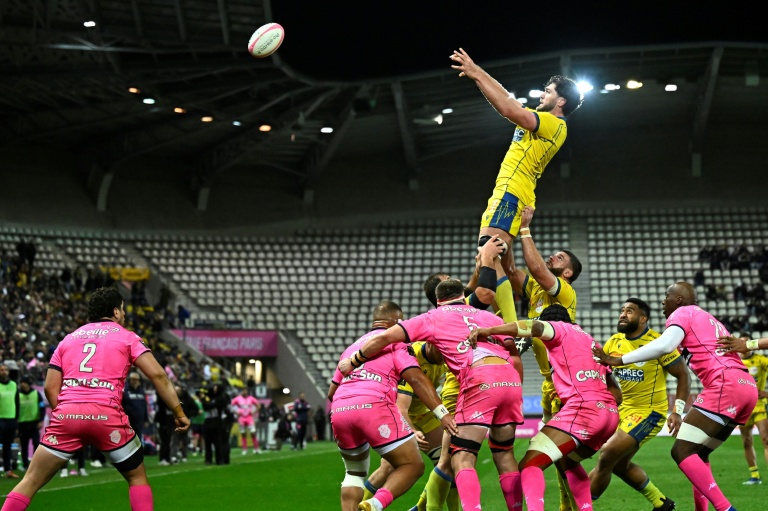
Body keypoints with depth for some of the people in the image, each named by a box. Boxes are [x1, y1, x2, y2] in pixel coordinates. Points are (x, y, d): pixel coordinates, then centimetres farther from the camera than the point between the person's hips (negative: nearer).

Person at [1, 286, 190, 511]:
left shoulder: (68, 339, 23)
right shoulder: (126, 337, 15)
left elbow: (50, 387, 14)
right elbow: (157, 375, 3)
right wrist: (179, 412, 6)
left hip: (66, 415, 3)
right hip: (107, 415, -2)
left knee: (30, 482, 9)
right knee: (138, 478, 17)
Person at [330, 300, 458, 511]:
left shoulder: (352, 347, 29)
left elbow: (331, 392, 30)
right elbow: (415, 377, -3)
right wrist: (442, 413, -8)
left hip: (339, 410, 6)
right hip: (373, 406, -6)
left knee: (355, 472, 25)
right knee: (412, 465, 2)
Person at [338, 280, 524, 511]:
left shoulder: (433, 318, 17)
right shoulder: (490, 316, 28)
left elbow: (385, 337, 10)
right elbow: (515, 356, 22)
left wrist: (352, 362, 21)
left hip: (480, 381, -5)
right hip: (511, 378, 5)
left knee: (462, 459, -2)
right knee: (504, 455, 19)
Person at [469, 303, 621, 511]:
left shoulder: (560, 329, 10)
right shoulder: (590, 341, 30)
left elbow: (535, 327, -14)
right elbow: (617, 394, 26)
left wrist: (488, 330, -21)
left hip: (583, 408, -8)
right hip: (611, 413, 8)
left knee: (529, 465, -12)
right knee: (567, 461, 33)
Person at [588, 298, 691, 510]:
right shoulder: (613, 342, 2)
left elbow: (683, 375, -9)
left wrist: (678, 411, -16)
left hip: (648, 413, -8)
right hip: (622, 410, 8)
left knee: (607, 458, -15)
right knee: (620, 465, 16)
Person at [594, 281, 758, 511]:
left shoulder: (683, 313, 4)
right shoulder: (709, 320, 31)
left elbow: (665, 345, -15)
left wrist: (618, 360, -14)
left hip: (726, 385, -9)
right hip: (747, 386, 9)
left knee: (682, 451, -9)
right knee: (697, 452, 18)